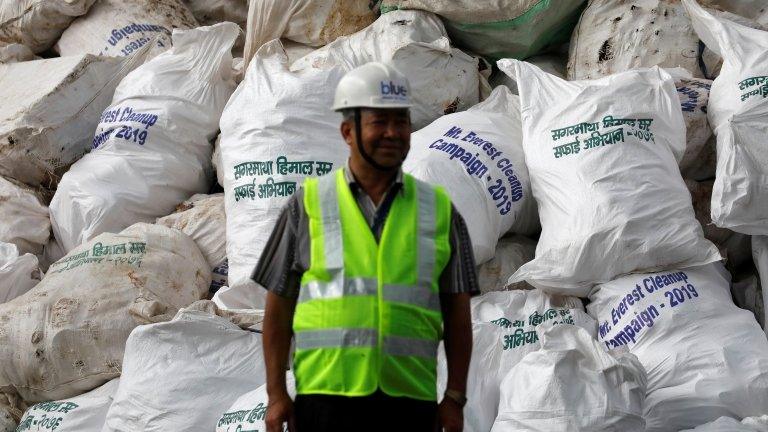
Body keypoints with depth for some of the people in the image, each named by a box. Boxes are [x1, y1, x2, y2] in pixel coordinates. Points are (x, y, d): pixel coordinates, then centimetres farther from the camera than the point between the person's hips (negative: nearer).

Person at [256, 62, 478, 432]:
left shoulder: (439, 209, 10)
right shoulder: (309, 204, 6)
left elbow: (457, 313, 10)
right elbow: (278, 307, 7)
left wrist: (455, 398, 3)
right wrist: (276, 393, 0)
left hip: (409, 400, 2)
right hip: (326, 397, -1)